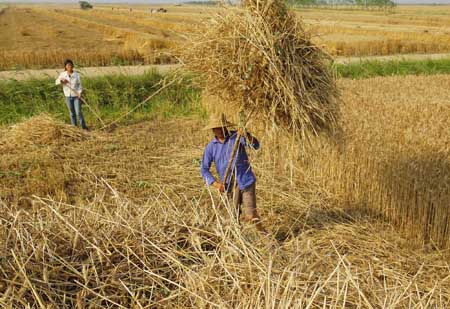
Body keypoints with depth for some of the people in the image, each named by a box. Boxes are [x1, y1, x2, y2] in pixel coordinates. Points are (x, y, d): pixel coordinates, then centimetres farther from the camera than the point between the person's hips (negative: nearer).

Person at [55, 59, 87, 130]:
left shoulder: (76, 75, -7)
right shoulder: (63, 74, 0)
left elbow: (79, 85, -3)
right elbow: (56, 82, 4)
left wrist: (79, 93, -19)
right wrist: (61, 81, -17)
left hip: (76, 96, -3)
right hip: (68, 97, 3)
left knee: (78, 112, -9)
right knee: (72, 113, 10)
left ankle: (84, 127, 2)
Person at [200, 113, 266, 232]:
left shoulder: (237, 136, -6)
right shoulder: (210, 147, 1)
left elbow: (256, 146, -19)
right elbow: (204, 169, 1)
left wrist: (247, 136, -39)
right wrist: (215, 183, -12)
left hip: (246, 181, -3)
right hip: (230, 185, 3)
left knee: (250, 215, -6)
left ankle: (262, 233, 20)